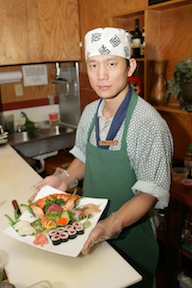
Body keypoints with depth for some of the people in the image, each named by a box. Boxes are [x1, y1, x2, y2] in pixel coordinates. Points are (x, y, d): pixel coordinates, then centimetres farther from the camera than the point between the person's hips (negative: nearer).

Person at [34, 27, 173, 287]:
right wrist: (66, 178, -9)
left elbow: (150, 193, -22)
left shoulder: (149, 124, -26)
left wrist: (112, 225, -34)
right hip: (91, 229, 6)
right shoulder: (90, 112, -5)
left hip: (131, 236, -5)